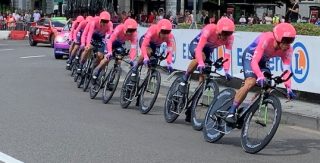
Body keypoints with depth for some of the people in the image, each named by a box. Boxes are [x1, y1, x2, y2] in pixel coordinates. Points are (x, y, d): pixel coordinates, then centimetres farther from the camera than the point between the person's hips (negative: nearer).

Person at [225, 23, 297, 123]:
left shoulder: (288, 50, -23)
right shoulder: (266, 40, -38)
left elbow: (286, 70, -24)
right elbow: (254, 62, -43)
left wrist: (288, 88, -38)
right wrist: (260, 76, -59)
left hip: (263, 60, 6)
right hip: (250, 56, -6)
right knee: (250, 82, -27)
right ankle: (231, 112, -20)